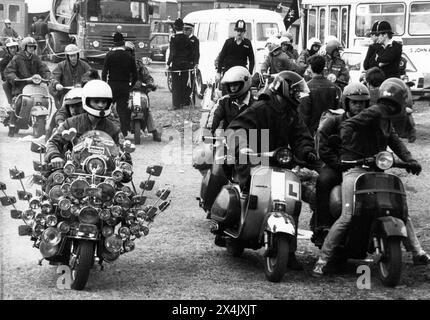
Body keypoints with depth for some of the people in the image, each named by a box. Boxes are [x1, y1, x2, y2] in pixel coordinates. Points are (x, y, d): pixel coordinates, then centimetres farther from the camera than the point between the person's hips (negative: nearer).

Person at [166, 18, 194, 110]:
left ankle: (176, 104, -3)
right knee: (184, 84, 14)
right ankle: (185, 102, 19)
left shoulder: (174, 38, -13)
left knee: (176, 85, -1)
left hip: (176, 65, -5)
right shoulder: (187, 38, 3)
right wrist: (191, 62, 17)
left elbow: (172, 53, -14)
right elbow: (191, 52, 8)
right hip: (186, 65, 5)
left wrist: (168, 63, -6)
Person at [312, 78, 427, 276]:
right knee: (347, 217, -18)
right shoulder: (374, 112, -11)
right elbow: (348, 125, -20)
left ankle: (417, 252, 24)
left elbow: (395, 142, 13)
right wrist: (346, 146, -34)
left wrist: (409, 160, -3)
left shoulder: (386, 119, 18)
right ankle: (322, 260, -14)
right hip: (355, 168, -10)